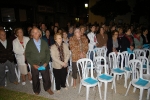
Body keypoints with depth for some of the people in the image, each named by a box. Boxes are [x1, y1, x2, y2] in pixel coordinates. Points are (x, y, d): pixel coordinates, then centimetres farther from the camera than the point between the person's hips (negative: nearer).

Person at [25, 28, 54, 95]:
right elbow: (27, 55, -3)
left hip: (44, 64, 1)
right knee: (35, 79, 14)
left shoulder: (44, 42, 2)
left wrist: (46, 62, -7)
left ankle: (48, 88, 37)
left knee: (46, 77, 11)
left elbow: (48, 53, 3)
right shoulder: (29, 43, -3)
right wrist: (33, 64, -11)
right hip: (34, 65, -1)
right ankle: (36, 90, 39)